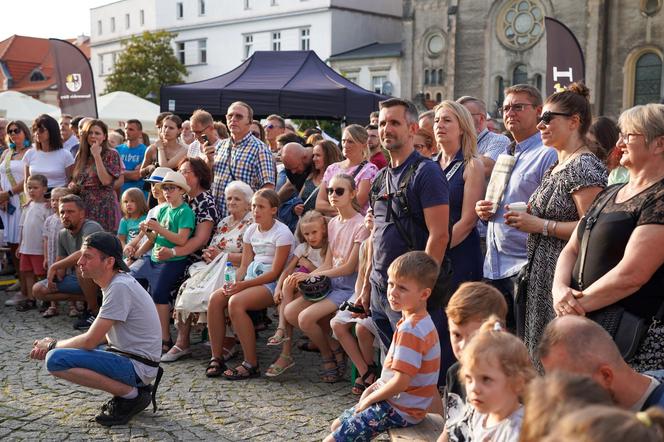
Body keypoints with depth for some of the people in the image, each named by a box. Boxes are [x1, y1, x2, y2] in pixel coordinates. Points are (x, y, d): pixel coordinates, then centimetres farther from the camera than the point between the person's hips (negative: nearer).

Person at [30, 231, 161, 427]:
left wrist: (53, 345, -1)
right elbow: (101, 335, 16)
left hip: (138, 366, -10)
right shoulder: (115, 283, 10)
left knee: (55, 360, -20)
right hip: (127, 356, 10)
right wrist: (56, 344, 7)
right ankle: (135, 389, 11)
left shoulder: (119, 287, -20)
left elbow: (90, 341, -19)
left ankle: (130, 395, -9)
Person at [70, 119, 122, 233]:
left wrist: (97, 156, -12)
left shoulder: (111, 155, -2)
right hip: (83, 206, 5)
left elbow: (106, 181, -14)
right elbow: (75, 179, 25)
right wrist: (72, 185, 2)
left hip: (103, 206, -5)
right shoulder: (81, 156, 15)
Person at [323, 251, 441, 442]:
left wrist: (370, 398, -12)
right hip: (400, 402, 10)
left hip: (400, 410, -10)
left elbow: (401, 382, -27)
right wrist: (373, 388, 7)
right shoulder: (421, 321, 8)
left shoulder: (410, 330, -25)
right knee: (337, 425, 20)